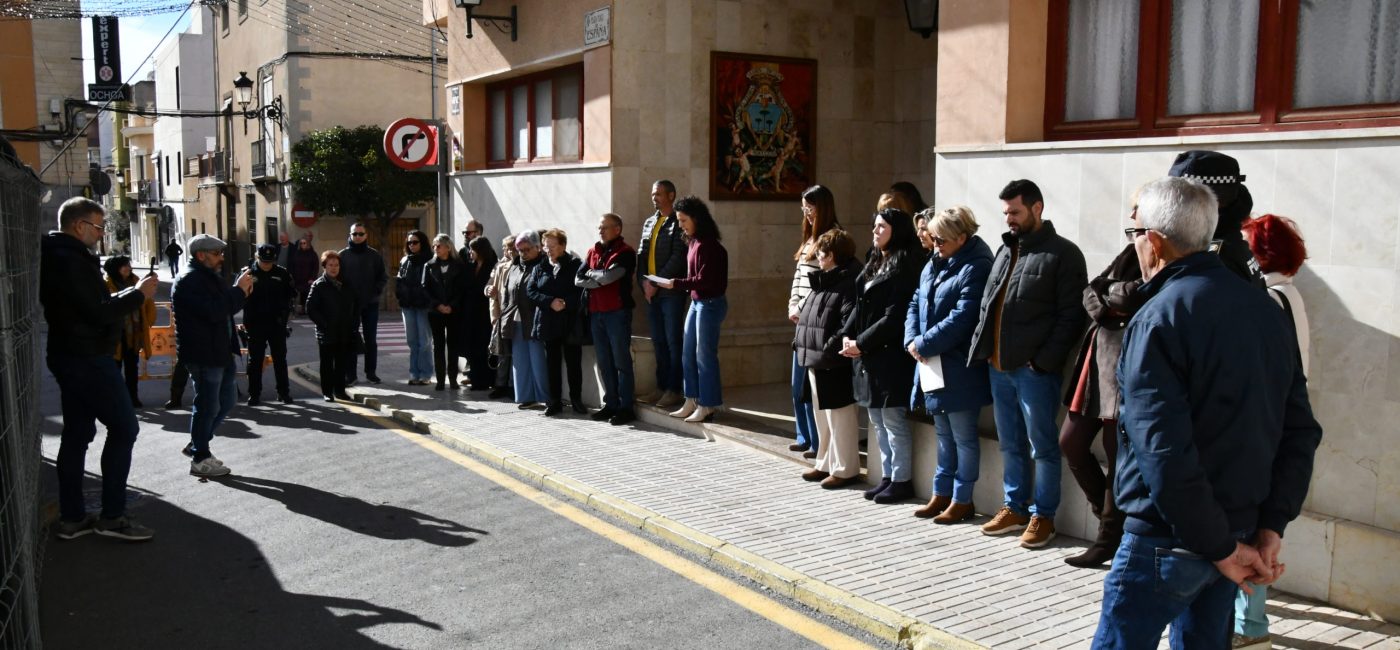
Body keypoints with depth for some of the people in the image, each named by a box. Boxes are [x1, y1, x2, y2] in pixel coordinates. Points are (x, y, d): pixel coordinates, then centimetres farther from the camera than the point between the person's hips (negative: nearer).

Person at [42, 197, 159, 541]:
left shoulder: (58, 257, 14)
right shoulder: (71, 260, -19)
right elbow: (99, 312, -23)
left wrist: (132, 292, 7)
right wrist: (138, 295, -13)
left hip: (70, 357, 10)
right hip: (88, 359, -10)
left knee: (77, 434, 12)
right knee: (124, 428, -4)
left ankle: (71, 517, 17)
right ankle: (113, 515, -1)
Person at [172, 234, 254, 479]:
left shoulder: (209, 276, 18)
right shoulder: (189, 281, -16)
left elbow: (224, 305, 21)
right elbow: (214, 311, -26)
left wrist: (240, 291, 2)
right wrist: (239, 290, -18)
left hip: (221, 350, 10)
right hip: (203, 354, -10)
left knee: (226, 401, 16)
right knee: (208, 405, -2)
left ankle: (197, 444, 28)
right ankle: (200, 459, 9)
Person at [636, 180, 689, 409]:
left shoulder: (678, 223, -6)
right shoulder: (649, 222, 17)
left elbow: (678, 257, -14)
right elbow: (642, 254, 15)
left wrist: (657, 283, -15)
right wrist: (644, 282, 0)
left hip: (671, 292, -7)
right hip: (650, 292, 7)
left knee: (673, 341, -3)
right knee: (658, 341, 11)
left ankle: (674, 390, 2)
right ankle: (661, 387, 18)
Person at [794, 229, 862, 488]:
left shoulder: (848, 282, -15)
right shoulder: (821, 282, 16)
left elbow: (850, 323, -23)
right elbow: (807, 315, 21)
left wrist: (830, 349, -24)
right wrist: (800, 341, 11)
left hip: (834, 364, -10)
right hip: (814, 360, 10)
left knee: (839, 416, 0)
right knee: (822, 416, 18)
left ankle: (845, 469, 9)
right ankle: (826, 464, 29)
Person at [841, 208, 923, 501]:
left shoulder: (903, 268, -12)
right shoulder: (875, 263, 15)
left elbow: (893, 317, -17)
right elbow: (861, 306, 15)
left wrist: (862, 343, -15)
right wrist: (847, 334, 1)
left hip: (890, 356, -9)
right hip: (869, 356, 9)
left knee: (893, 420, -2)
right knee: (877, 421, 14)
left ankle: (902, 480, 9)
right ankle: (887, 476, 24)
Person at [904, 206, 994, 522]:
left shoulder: (976, 267, -16)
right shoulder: (934, 263, 11)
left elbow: (961, 318, -23)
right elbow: (915, 303, 14)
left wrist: (924, 344, -18)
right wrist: (912, 340, -3)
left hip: (960, 369, -8)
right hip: (934, 366, 8)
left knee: (963, 437, 4)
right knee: (944, 434, 17)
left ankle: (962, 500, 14)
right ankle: (942, 494, 28)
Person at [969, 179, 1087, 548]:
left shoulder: (1063, 253, -6)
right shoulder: (1005, 249, 16)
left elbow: (1071, 316, -12)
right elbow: (987, 303, 20)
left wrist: (1044, 360, -17)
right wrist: (983, 346, 7)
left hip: (1035, 369, -7)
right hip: (999, 366, 7)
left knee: (1042, 446, 3)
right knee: (1010, 444, 16)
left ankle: (1042, 516, 13)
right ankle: (1015, 508, 28)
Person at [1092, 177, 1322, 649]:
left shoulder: (1157, 319, -18)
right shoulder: (1267, 310, 6)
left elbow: (1165, 452, -25)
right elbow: (1300, 431, 6)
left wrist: (1221, 547, -15)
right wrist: (1271, 527, 4)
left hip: (1166, 542, -7)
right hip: (1239, 533, 7)